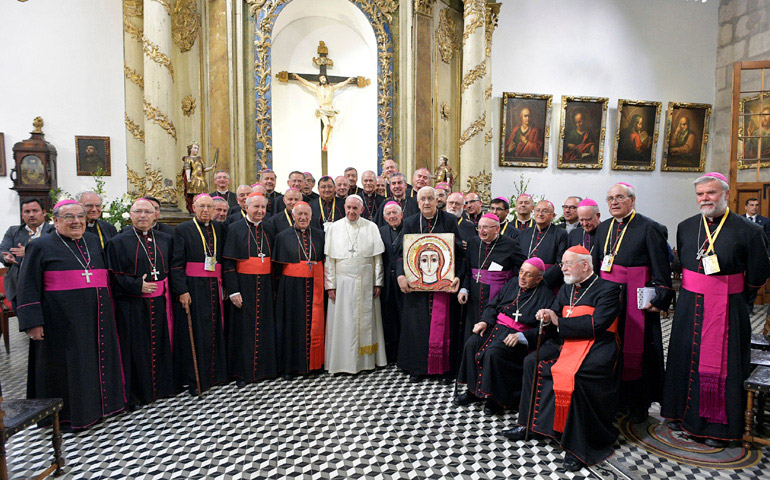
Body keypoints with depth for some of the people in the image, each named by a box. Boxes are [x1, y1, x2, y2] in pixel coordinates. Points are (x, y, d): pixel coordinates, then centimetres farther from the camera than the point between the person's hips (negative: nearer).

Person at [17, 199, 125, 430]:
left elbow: (106, 275, 19)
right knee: (66, 365, 4)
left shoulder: (93, 241, 12)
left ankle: (98, 403, 28)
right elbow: (28, 287, -5)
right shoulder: (40, 246, -2)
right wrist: (33, 322, -12)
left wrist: (107, 312, 16)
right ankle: (68, 413, 18)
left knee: (97, 359, 13)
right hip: (63, 320, -5)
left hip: (96, 318, 5)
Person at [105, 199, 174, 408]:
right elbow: (114, 275, -6)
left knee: (160, 345, 12)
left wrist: (173, 292, -1)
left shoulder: (165, 240, 10)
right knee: (135, 349, 2)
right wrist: (137, 286, -17)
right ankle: (134, 394, 15)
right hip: (131, 306, -3)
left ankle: (161, 386, 27)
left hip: (160, 304, 4)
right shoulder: (118, 242, 0)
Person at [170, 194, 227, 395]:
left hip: (214, 288, 4)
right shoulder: (182, 229, -2)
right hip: (193, 288, -4)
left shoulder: (219, 228, 11)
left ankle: (213, 373, 24)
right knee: (195, 332, 1)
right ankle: (193, 379, 12)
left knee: (214, 331, 10)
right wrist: (182, 291, -15)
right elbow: (177, 263, -7)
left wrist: (223, 286, 5)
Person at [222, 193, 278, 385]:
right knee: (244, 328, 2)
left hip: (265, 287, 4)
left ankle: (264, 367, 23)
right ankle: (242, 372, 15)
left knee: (265, 327, 9)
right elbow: (228, 263, -7)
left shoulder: (268, 231, 10)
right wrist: (233, 291, -14)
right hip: (244, 287, -4)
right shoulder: (235, 229, -3)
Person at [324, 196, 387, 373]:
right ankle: (342, 361, 13)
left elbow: (378, 258, 4)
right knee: (342, 322, 2)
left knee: (366, 321, 7)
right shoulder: (334, 228, 3)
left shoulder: (371, 228, 3)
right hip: (342, 283, 0)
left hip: (366, 283, 1)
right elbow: (329, 259, 2)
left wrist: (378, 283, 0)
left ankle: (367, 359, 19)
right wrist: (330, 285, -3)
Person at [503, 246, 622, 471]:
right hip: (566, 343, 8)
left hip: (596, 345, -8)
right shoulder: (565, 289, 19)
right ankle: (529, 424, 4)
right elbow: (555, 315, 17)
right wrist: (547, 318, -8)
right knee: (532, 361, -7)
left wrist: (559, 322, -11)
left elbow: (596, 325, -17)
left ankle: (577, 447, -20)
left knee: (571, 375, -31)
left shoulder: (608, 289, -5)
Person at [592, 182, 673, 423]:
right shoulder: (603, 228, 11)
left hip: (635, 299, -5)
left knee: (636, 350, 3)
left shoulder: (649, 228, -8)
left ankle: (638, 405, 18)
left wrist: (659, 299, -15)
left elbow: (661, 268, -10)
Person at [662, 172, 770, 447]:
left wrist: (729, 293, 3)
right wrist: (694, 289, 12)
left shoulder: (747, 231, -9)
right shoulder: (685, 228, 5)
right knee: (685, 359, 13)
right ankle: (684, 413, 31)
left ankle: (719, 426, 20)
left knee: (721, 365, 4)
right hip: (689, 308, 4)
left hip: (726, 310, -4)